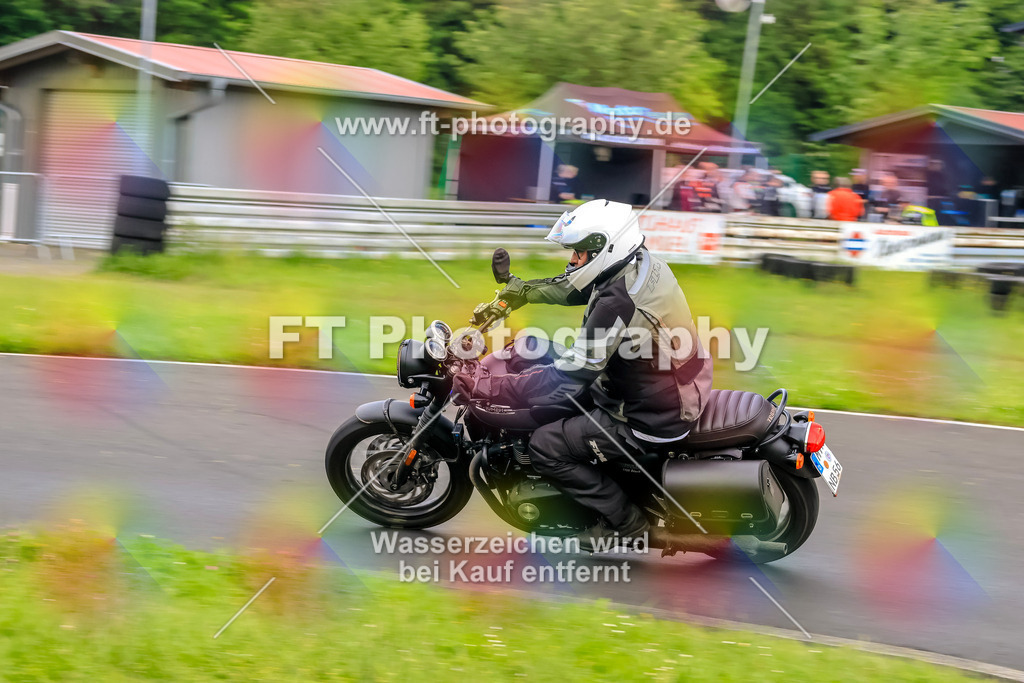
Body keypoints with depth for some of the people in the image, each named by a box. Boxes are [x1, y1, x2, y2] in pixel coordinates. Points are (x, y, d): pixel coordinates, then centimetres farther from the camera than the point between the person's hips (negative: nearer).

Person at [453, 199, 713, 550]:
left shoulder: (617, 303, -31)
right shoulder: (644, 263, -3)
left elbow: (564, 380, -28)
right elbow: (573, 287, 17)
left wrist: (482, 388, -25)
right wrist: (524, 291, 8)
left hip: (650, 420, -10)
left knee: (545, 446, -6)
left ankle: (625, 519, 5)